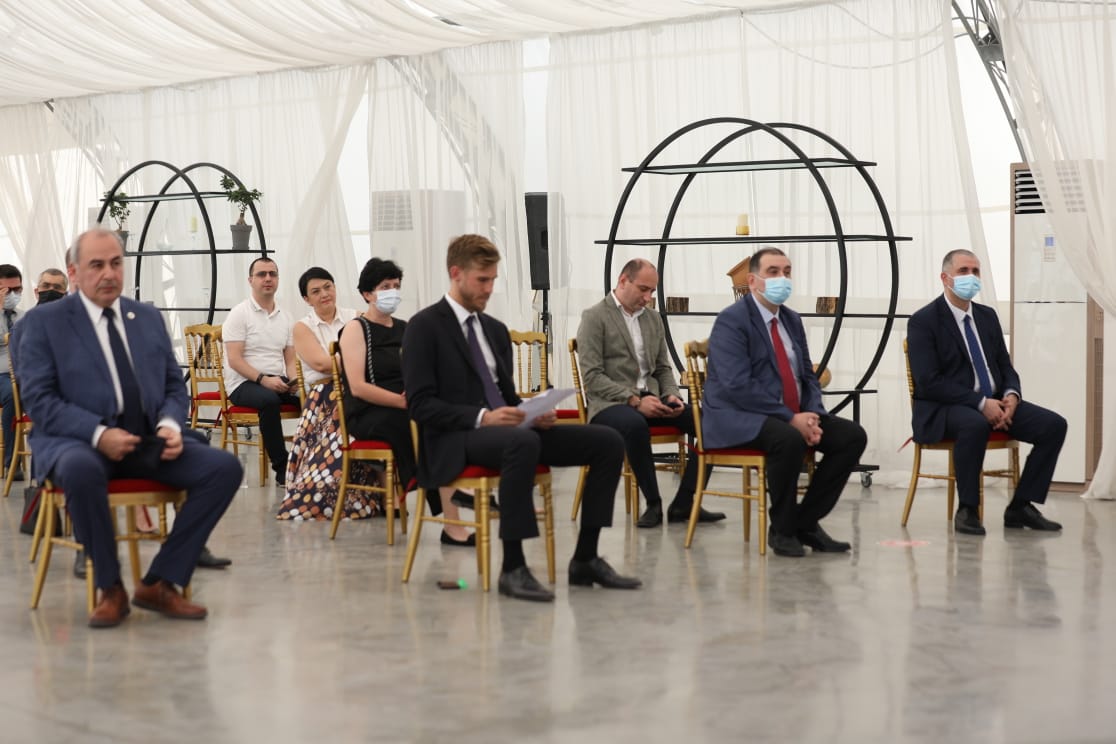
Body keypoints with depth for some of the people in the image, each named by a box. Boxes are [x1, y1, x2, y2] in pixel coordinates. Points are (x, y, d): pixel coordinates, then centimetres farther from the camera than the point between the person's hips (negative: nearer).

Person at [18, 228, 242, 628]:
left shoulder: (148, 317, 16)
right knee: (81, 470, -41)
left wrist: (169, 425, -7)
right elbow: (39, 400, -7)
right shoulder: (43, 322, 2)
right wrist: (99, 434, -21)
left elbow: (175, 386, 16)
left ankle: (159, 583, -10)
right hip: (79, 442, -4)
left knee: (225, 467, -19)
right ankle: (110, 589, -19)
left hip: (148, 441, 5)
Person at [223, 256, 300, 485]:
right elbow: (234, 360, -11)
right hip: (243, 383, -6)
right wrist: (263, 379, -23)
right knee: (269, 400, -38)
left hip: (278, 382, 6)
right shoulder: (239, 314, -3)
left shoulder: (283, 318, 16)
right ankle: (282, 469, -34)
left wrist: (293, 380, -6)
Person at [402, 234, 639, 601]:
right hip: (457, 439, -7)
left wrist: (535, 414, 0)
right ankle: (512, 568, -33)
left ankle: (585, 559, -6)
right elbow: (420, 404, -11)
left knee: (607, 442, -9)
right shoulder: (425, 327, -2)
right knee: (523, 442, -41)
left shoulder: (496, 329, 20)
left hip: (505, 430, 8)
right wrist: (481, 417, -23)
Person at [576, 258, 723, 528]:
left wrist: (672, 396, -3)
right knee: (635, 425, -40)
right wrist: (634, 400, -21)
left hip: (650, 399, 6)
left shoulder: (654, 320, 17)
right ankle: (653, 504, -24)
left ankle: (683, 503, -11)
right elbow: (592, 376, -12)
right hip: (610, 404, -6)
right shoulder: (594, 317, -4)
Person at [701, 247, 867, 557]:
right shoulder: (731, 320, -11)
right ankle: (781, 529, -16)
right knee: (789, 439, -37)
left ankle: (806, 520, -2)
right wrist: (791, 419, -23)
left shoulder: (792, 320, 15)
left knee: (853, 436, -10)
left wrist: (812, 415, -6)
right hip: (740, 419, -8)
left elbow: (807, 375, 16)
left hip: (795, 416, 8)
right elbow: (738, 386, -22)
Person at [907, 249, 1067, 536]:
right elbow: (929, 382, -16)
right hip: (943, 409, -7)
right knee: (975, 425, -40)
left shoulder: (988, 316, 14)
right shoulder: (923, 321, -7)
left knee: (1054, 425, -12)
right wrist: (980, 403, -23)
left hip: (994, 403, 7)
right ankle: (967, 511, -23)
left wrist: (1011, 395, -9)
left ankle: (1020, 507, -4)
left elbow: (1005, 366, 16)